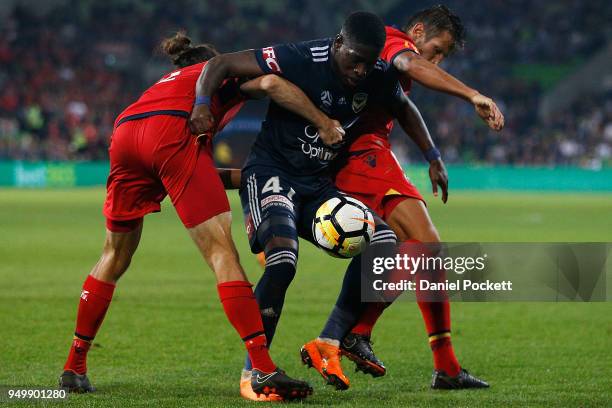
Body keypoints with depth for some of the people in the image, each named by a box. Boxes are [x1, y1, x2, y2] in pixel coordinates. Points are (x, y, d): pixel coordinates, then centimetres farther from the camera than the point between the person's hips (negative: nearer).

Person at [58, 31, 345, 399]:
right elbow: (271, 84, 3)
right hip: (173, 134, -6)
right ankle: (264, 370, -18)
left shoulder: (166, 83, 42)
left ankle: (74, 367, 28)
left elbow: (189, 173, 35)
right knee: (222, 251, -9)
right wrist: (325, 124, 7)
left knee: (115, 258, 22)